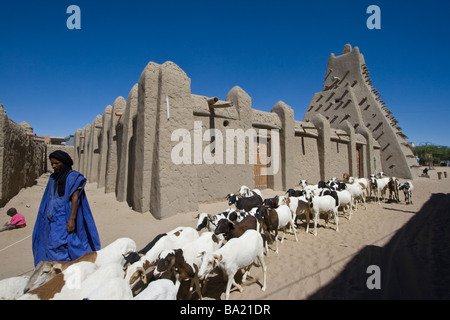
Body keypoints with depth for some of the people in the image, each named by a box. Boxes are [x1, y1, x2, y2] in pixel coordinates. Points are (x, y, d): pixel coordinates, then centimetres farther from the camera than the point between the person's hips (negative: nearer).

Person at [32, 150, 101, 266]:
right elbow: (49, 199, 18)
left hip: (64, 218, -7)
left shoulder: (73, 177, -6)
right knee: (51, 245, 9)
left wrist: (72, 219, -19)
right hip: (52, 219, 7)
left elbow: (75, 198, -13)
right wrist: (47, 216, 14)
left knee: (57, 245, -12)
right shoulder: (53, 178, 15)